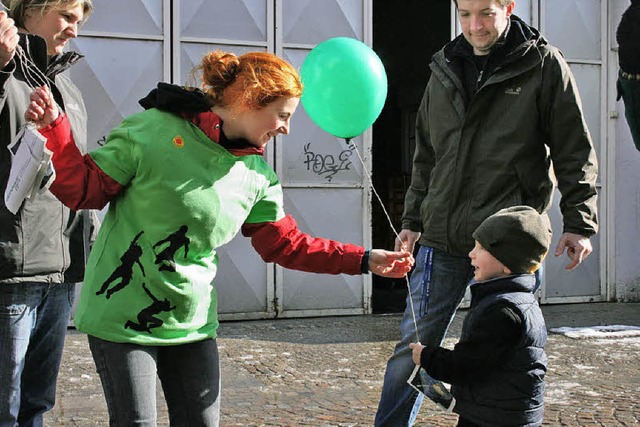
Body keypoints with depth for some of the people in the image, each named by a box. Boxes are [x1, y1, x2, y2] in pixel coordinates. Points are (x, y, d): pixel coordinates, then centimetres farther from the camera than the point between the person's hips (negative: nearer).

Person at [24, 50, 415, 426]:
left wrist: (363, 260, 5)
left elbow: (287, 244, 10)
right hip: (122, 317, -5)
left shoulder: (258, 177, 2)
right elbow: (85, 189, -8)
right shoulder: (154, 130, -13)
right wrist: (55, 128, -22)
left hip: (192, 323, 5)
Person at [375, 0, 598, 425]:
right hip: (441, 240, 4)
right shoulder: (445, 70, 12)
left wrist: (579, 223, -5)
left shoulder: (544, 65, -1)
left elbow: (575, 153, 0)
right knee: (412, 346, 7)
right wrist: (413, 221, 17)